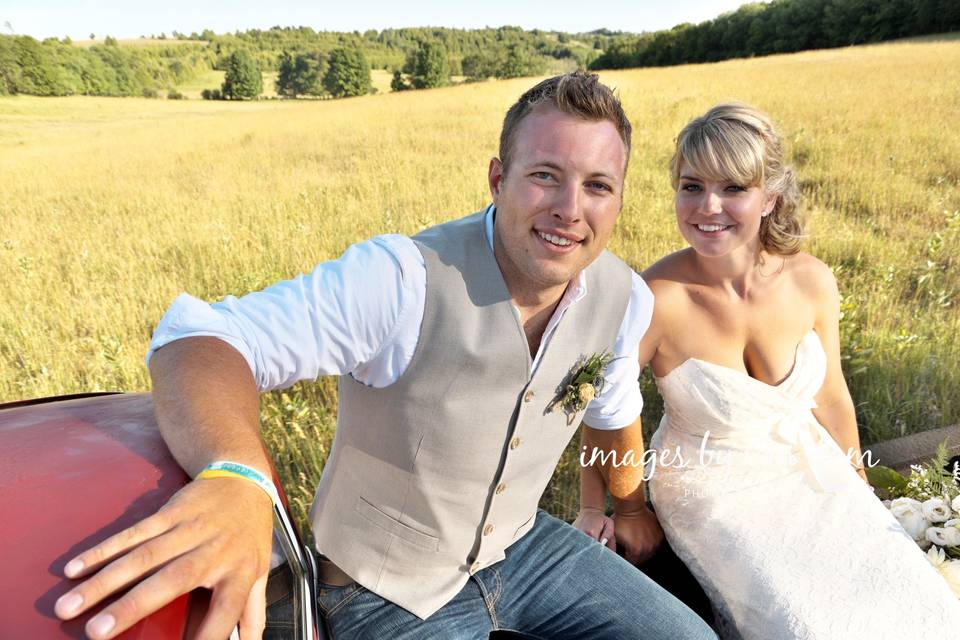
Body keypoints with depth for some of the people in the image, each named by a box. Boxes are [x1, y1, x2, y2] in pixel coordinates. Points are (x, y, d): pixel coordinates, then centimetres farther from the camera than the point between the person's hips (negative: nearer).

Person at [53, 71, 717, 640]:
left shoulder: (625, 298, -10)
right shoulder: (404, 280, -31)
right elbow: (201, 338, -35)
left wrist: (630, 505, 24)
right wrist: (237, 477, -56)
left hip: (521, 547, 6)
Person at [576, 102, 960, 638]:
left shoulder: (811, 281, -12)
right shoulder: (657, 300, -26)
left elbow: (832, 399, 3)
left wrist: (860, 493, 15)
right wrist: (593, 509, -5)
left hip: (809, 470, 5)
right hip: (710, 492, -4)